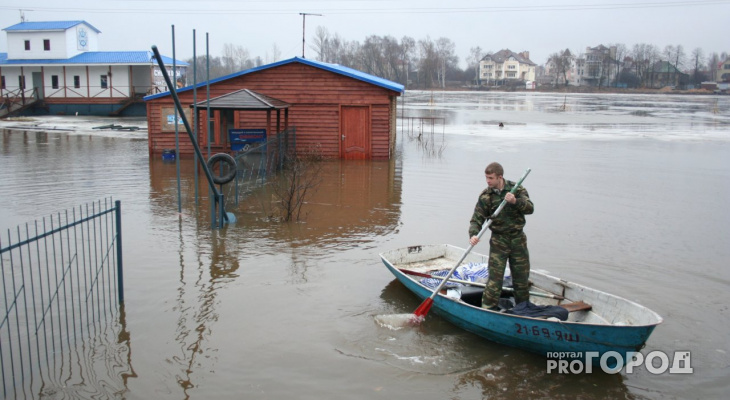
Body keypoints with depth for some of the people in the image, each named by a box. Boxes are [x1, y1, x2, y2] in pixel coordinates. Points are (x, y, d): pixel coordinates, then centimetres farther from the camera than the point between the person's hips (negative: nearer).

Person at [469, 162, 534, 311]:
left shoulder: (516, 189, -4)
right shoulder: (485, 196, -6)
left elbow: (530, 208, -12)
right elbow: (476, 219, -9)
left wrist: (516, 201, -31)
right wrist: (473, 234, -27)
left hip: (518, 239, 2)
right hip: (498, 241, -2)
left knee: (522, 276, 12)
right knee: (495, 277, -7)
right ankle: (488, 308, 2)